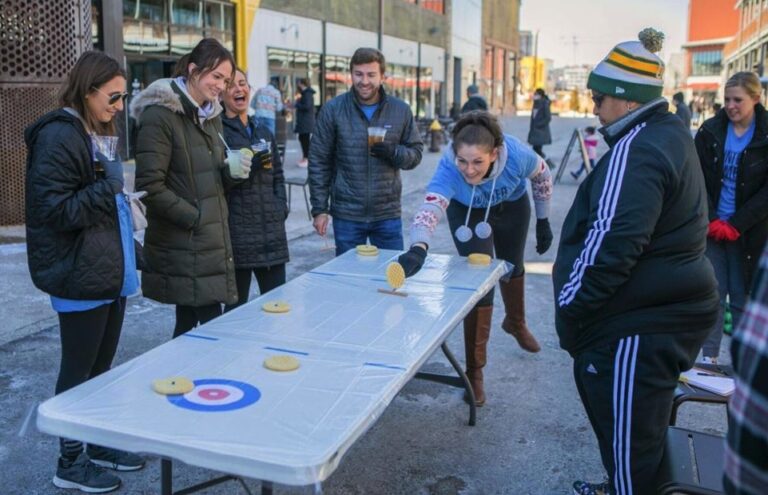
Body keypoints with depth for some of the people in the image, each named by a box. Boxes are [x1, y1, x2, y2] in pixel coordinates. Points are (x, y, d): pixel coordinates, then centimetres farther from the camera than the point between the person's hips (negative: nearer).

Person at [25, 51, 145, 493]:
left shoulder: (96, 134, 15)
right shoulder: (59, 136, -15)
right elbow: (54, 210, -20)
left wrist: (128, 257, 18)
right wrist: (107, 187, -23)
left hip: (110, 272, 9)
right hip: (81, 277, -9)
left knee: (103, 366, 17)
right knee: (80, 371, 3)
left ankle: (100, 446, 31)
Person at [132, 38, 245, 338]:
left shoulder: (212, 116, 14)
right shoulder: (159, 116, -12)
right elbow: (150, 187, -16)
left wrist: (232, 171, 0)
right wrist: (194, 217, -14)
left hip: (212, 242, 8)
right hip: (183, 248, -8)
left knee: (188, 324, 14)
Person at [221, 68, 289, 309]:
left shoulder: (263, 132, 18)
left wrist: (281, 206, 9)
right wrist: (248, 166, -22)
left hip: (271, 232, 6)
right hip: (237, 232, -6)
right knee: (236, 306, 3)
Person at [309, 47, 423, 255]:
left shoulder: (401, 110, 1)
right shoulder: (333, 110, -4)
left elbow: (415, 154, 6)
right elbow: (319, 161, -1)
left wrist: (392, 151, -16)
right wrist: (319, 208, -5)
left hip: (388, 214, 2)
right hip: (347, 215, -1)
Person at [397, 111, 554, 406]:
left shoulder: (517, 155, -38)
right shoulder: (448, 168, -43)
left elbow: (542, 177, -16)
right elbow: (430, 208, -59)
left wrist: (543, 221, -9)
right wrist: (418, 248, -77)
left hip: (512, 206, 2)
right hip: (468, 213, -2)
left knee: (512, 266, 23)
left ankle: (515, 322, 56)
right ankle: (474, 370, 2)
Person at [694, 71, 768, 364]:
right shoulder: (710, 131, 1)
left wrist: (735, 225, -12)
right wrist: (710, 221, -11)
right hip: (711, 227, 2)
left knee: (742, 297, 4)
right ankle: (709, 357, 14)